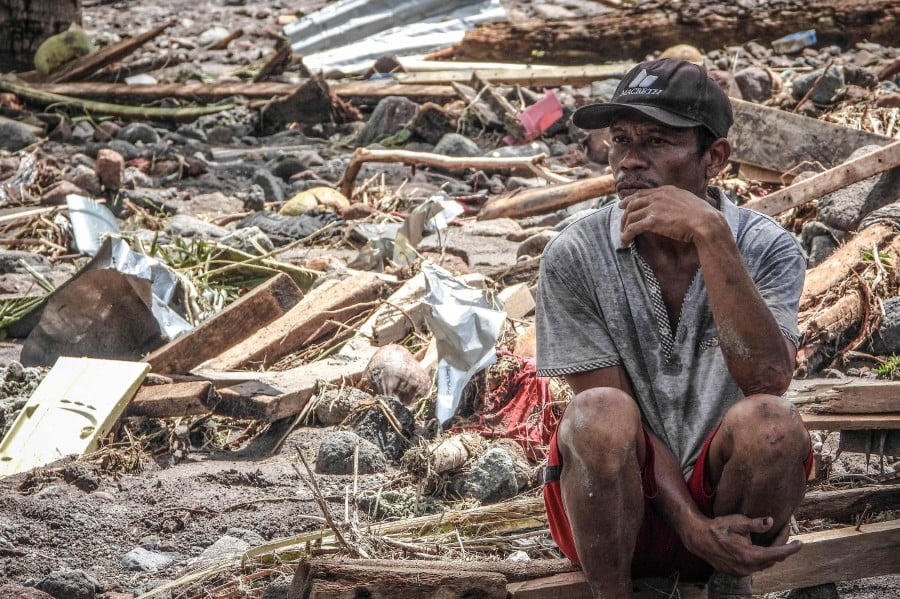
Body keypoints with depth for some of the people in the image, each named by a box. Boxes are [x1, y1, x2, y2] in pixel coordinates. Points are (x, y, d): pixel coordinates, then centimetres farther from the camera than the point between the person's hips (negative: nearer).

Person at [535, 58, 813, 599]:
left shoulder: (767, 249, -8)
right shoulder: (574, 256, -10)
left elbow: (768, 379, -26)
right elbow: (613, 418, -12)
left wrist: (712, 235, -32)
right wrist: (694, 527, -23)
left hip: (722, 487, 1)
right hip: (619, 514, -1)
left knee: (770, 420, -30)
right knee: (600, 416, -32)